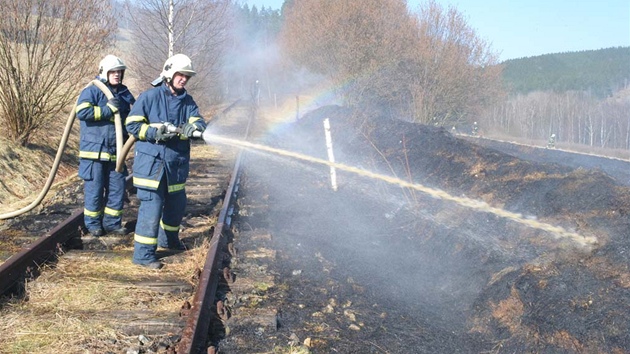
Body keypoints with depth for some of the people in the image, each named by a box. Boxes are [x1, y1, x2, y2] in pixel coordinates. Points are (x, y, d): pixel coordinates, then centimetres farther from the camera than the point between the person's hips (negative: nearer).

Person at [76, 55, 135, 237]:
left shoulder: (124, 93, 12)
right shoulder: (92, 91, -7)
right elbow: (82, 112, -22)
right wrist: (108, 109, -19)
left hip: (116, 151, 6)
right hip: (94, 149, -6)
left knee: (117, 187, 8)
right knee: (94, 188, 1)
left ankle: (112, 222, 20)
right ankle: (93, 223, 15)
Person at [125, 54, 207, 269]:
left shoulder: (188, 101, 8)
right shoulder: (149, 97, -6)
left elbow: (199, 122, -5)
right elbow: (132, 124, -8)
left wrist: (194, 127, -29)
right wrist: (155, 132, -23)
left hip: (177, 164, 6)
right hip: (151, 162, -6)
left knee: (177, 204, 20)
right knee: (151, 205, -10)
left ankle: (168, 239, 44)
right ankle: (143, 253, -4)